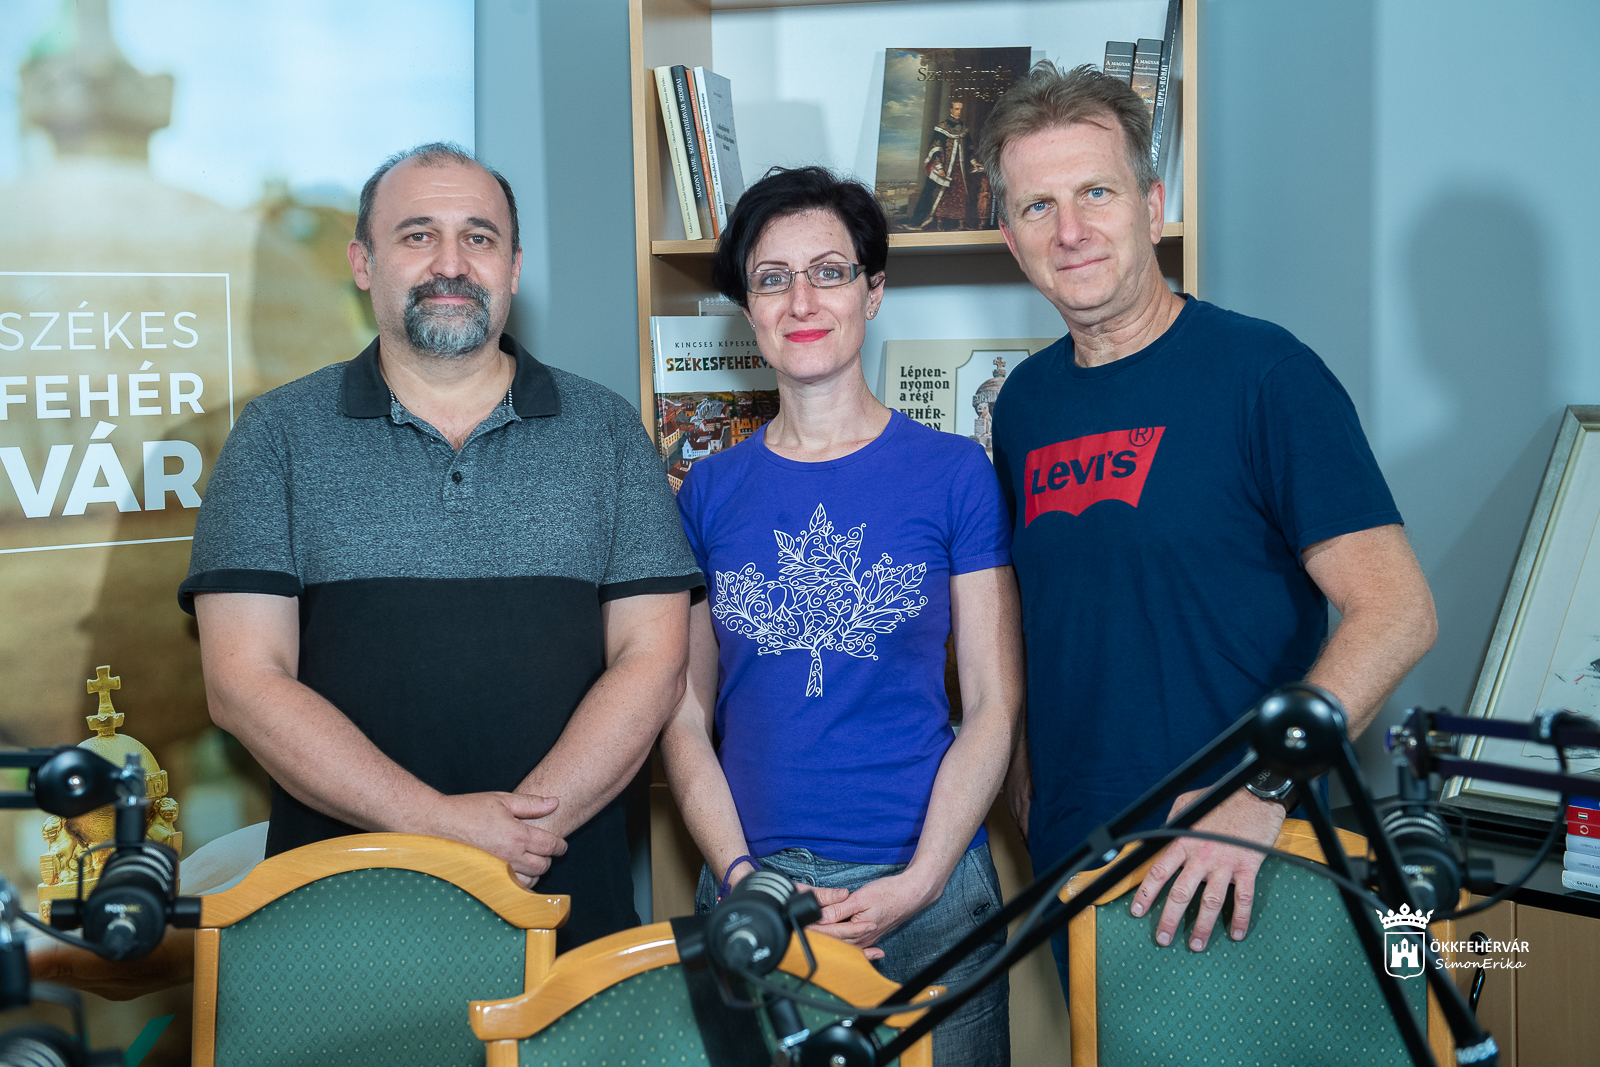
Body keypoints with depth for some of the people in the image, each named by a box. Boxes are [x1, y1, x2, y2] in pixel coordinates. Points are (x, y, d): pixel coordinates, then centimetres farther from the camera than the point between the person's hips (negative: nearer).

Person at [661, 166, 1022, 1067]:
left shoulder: (954, 471, -1)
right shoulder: (711, 490, 5)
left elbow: (996, 705, -2)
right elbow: (685, 715, 4)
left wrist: (917, 884, -12)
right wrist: (743, 877, -8)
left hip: (928, 886, -1)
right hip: (749, 893, 2)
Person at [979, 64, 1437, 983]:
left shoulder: (1263, 373, -12)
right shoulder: (1025, 401, 6)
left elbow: (1396, 613, -17)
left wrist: (1261, 792, -25)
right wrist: (1023, 769, 6)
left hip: (1242, 869, -5)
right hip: (1074, 860, 5)